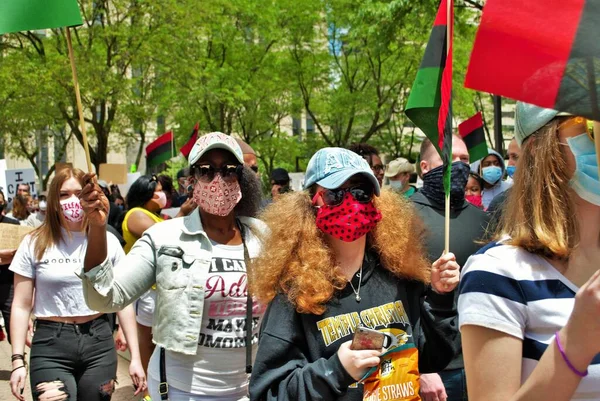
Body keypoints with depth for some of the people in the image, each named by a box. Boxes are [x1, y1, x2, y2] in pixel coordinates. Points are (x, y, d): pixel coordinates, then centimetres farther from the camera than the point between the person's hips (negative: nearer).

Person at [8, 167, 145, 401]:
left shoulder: (107, 241, 4)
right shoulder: (34, 244, 0)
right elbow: (21, 306, 2)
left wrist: (135, 357, 2)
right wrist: (18, 360, -4)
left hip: (99, 342, 2)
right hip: (51, 345, -1)